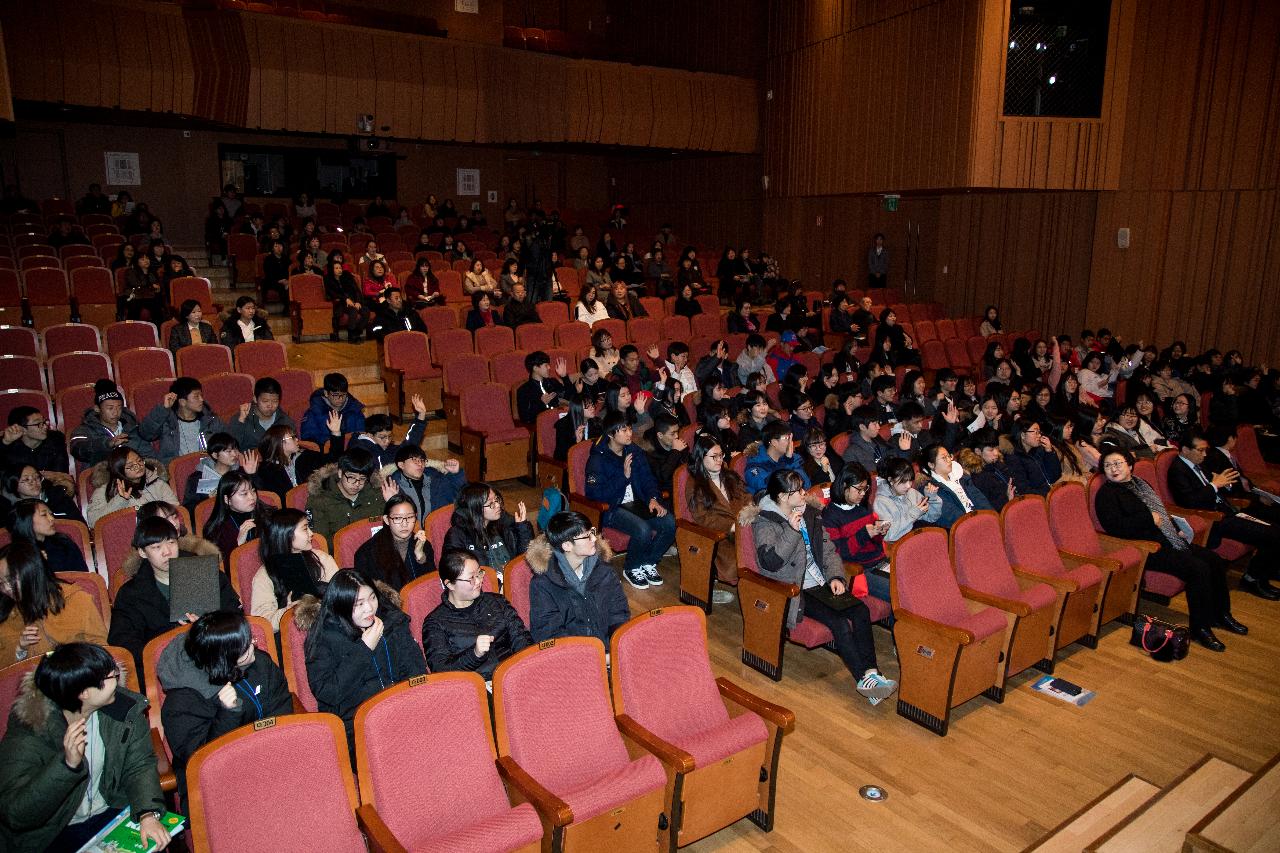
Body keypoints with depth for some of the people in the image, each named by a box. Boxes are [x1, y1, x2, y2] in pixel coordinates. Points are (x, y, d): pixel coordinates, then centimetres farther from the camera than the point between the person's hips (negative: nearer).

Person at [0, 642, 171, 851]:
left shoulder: (125, 708, -10)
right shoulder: (27, 732, -21)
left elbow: (139, 765, -6)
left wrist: (149, 814, -22)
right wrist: (68, 764, -37)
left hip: (112, 814, 1)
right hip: (52, 836, -1)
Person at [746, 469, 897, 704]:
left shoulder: (809, 513, 12)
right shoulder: (765, 523, -8)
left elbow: (828, 549, 12)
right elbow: (770, 562, -22)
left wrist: (836, 577, -5)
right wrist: (792, 531, -23)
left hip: (821, 583, 6)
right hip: (795, 591, -6)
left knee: (861, 610, -17)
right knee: (839, 622, -25)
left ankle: (871, 672, -17)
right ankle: (864, 680, -18)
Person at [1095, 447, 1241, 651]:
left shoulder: (1139, 483, 17)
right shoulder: (1106, 494, -10)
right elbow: (1115, 527, -22)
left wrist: (1177, 528, 10)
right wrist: (1149, 519, -17)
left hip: (1169, 540, 9)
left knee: (1215, 561, 4)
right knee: (1198, 569, -22)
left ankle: (1221, 614, 22)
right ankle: (1201, 628, -10)